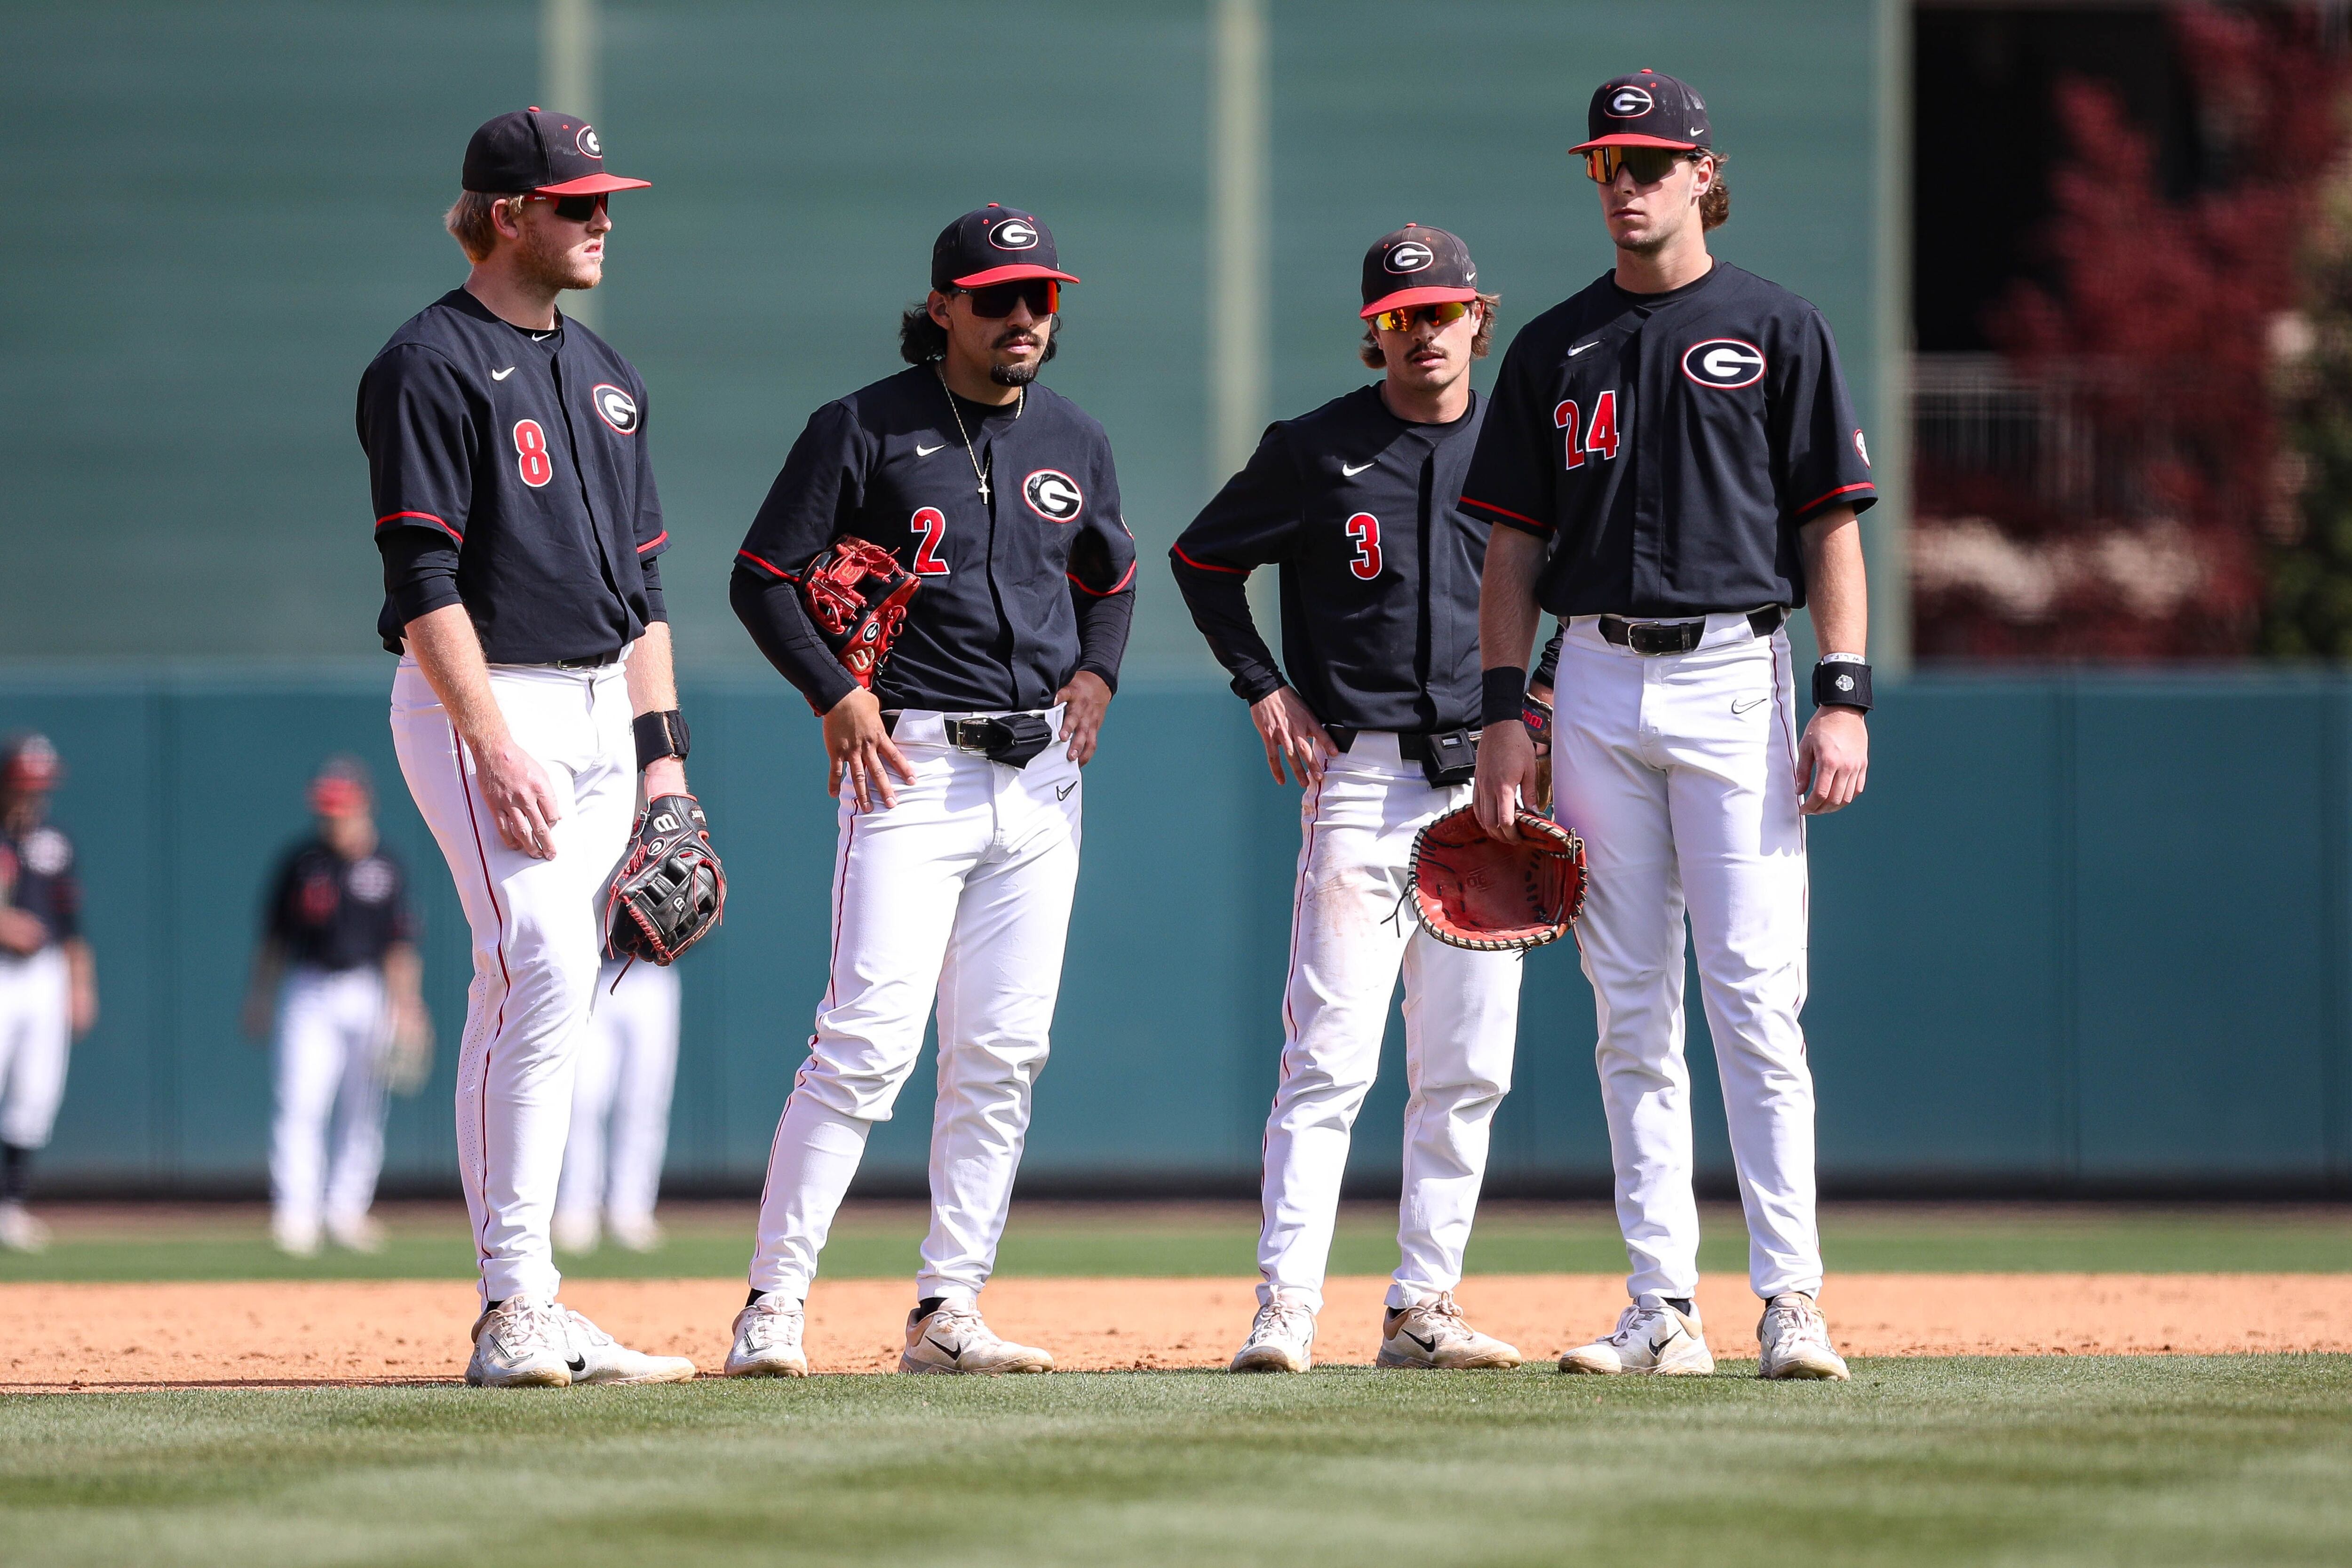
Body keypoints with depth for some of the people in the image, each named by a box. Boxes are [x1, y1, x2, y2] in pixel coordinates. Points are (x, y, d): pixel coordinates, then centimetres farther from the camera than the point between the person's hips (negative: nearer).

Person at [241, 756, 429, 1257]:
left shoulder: (387, 868, 1)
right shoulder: (300, 863, 2)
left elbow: (399, 945, -1)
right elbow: (274, 935, 11)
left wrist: (407, 1008, -10)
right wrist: (260, 998, 12)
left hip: (367, 992, 1)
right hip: (309, 991, -1)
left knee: (363, 1109, 5)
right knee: (301, 1101, -12)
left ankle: (347, 1211, 16)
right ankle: (295, 1214, -15)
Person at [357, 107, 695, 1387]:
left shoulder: (604, 376, 18)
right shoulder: (432, 365, -7)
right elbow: (422, 578, -14)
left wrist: (661, 749, 13)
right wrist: (493, 747, -22)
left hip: (601, 709, 8)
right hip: (485, 704, -8)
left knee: (537, 1000, 6)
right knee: (542, 976, -18)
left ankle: (526, 1322, 6)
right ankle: (517, 1309, -19)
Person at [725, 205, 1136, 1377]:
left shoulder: (1075, 443, 13)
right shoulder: (865, 430, -3)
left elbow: (1112, 580, 27)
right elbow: (762, 577, -1)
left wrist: (1097, 673, 8)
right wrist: (838, 694, -11)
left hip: (1042, 775, 6)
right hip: (914, 764, -5)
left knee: (1003, 1056, 3)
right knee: (869, 1041, -14)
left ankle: (948, 1312, 9)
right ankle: (772, 1308, -11)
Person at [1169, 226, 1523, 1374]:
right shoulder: (1314, 452, 1)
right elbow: (1202, 559, 11)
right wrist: (1264, 687, 2)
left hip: (1484, 784, 4)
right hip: (1360, 776, -4)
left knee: (1467, 1070, 4)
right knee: (1330, 1059, -11)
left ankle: (1424, 1309, 10)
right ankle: (1286, 1309, -13)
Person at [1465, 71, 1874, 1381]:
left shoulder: (1779, 333, 3)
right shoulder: (1556, 349, 12)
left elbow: (1832, 524, 0)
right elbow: (1515, 540, 12)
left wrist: (1845, 699, -9)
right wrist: (1506, 716, 3)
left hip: (1736, 680, -3)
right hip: (1597, 687, 3)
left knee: (1757, 1002, -9)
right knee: (1633, 1014, 3)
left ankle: (1793, 1299, -6)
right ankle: (1664, 1311, 5)